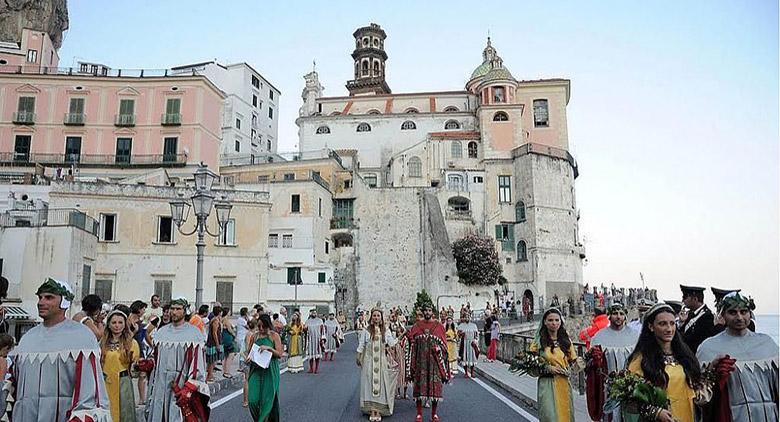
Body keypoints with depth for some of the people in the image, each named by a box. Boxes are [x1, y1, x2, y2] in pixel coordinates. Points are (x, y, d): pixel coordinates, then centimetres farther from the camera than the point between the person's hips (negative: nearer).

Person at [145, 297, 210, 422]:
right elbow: (155, 356, 21)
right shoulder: (162, 332, 10)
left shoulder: (194, 333, -7)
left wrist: (188, 389, -18)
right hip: (160, 385, 5)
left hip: (181, 384, -5)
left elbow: (197, 364, -11)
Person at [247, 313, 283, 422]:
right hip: (256, 370, 3)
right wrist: (249, 358, -2)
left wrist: (269, 348, -19)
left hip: (269, 372, -3)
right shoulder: (255, 336, 8)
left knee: (268, 399, 0)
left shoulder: (274, 336, -2)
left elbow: (280, 354, -6)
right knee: (253, 400, -4)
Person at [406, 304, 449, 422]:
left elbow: (444, 344, 5)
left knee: (435, 385, 0)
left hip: (435, 360, 0)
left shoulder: (438, 326, 5)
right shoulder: (417, 325, 7)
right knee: (419, 384, 1)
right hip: (421, 360, 1)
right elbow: (409, 336, 7)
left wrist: (439, 348, -10)